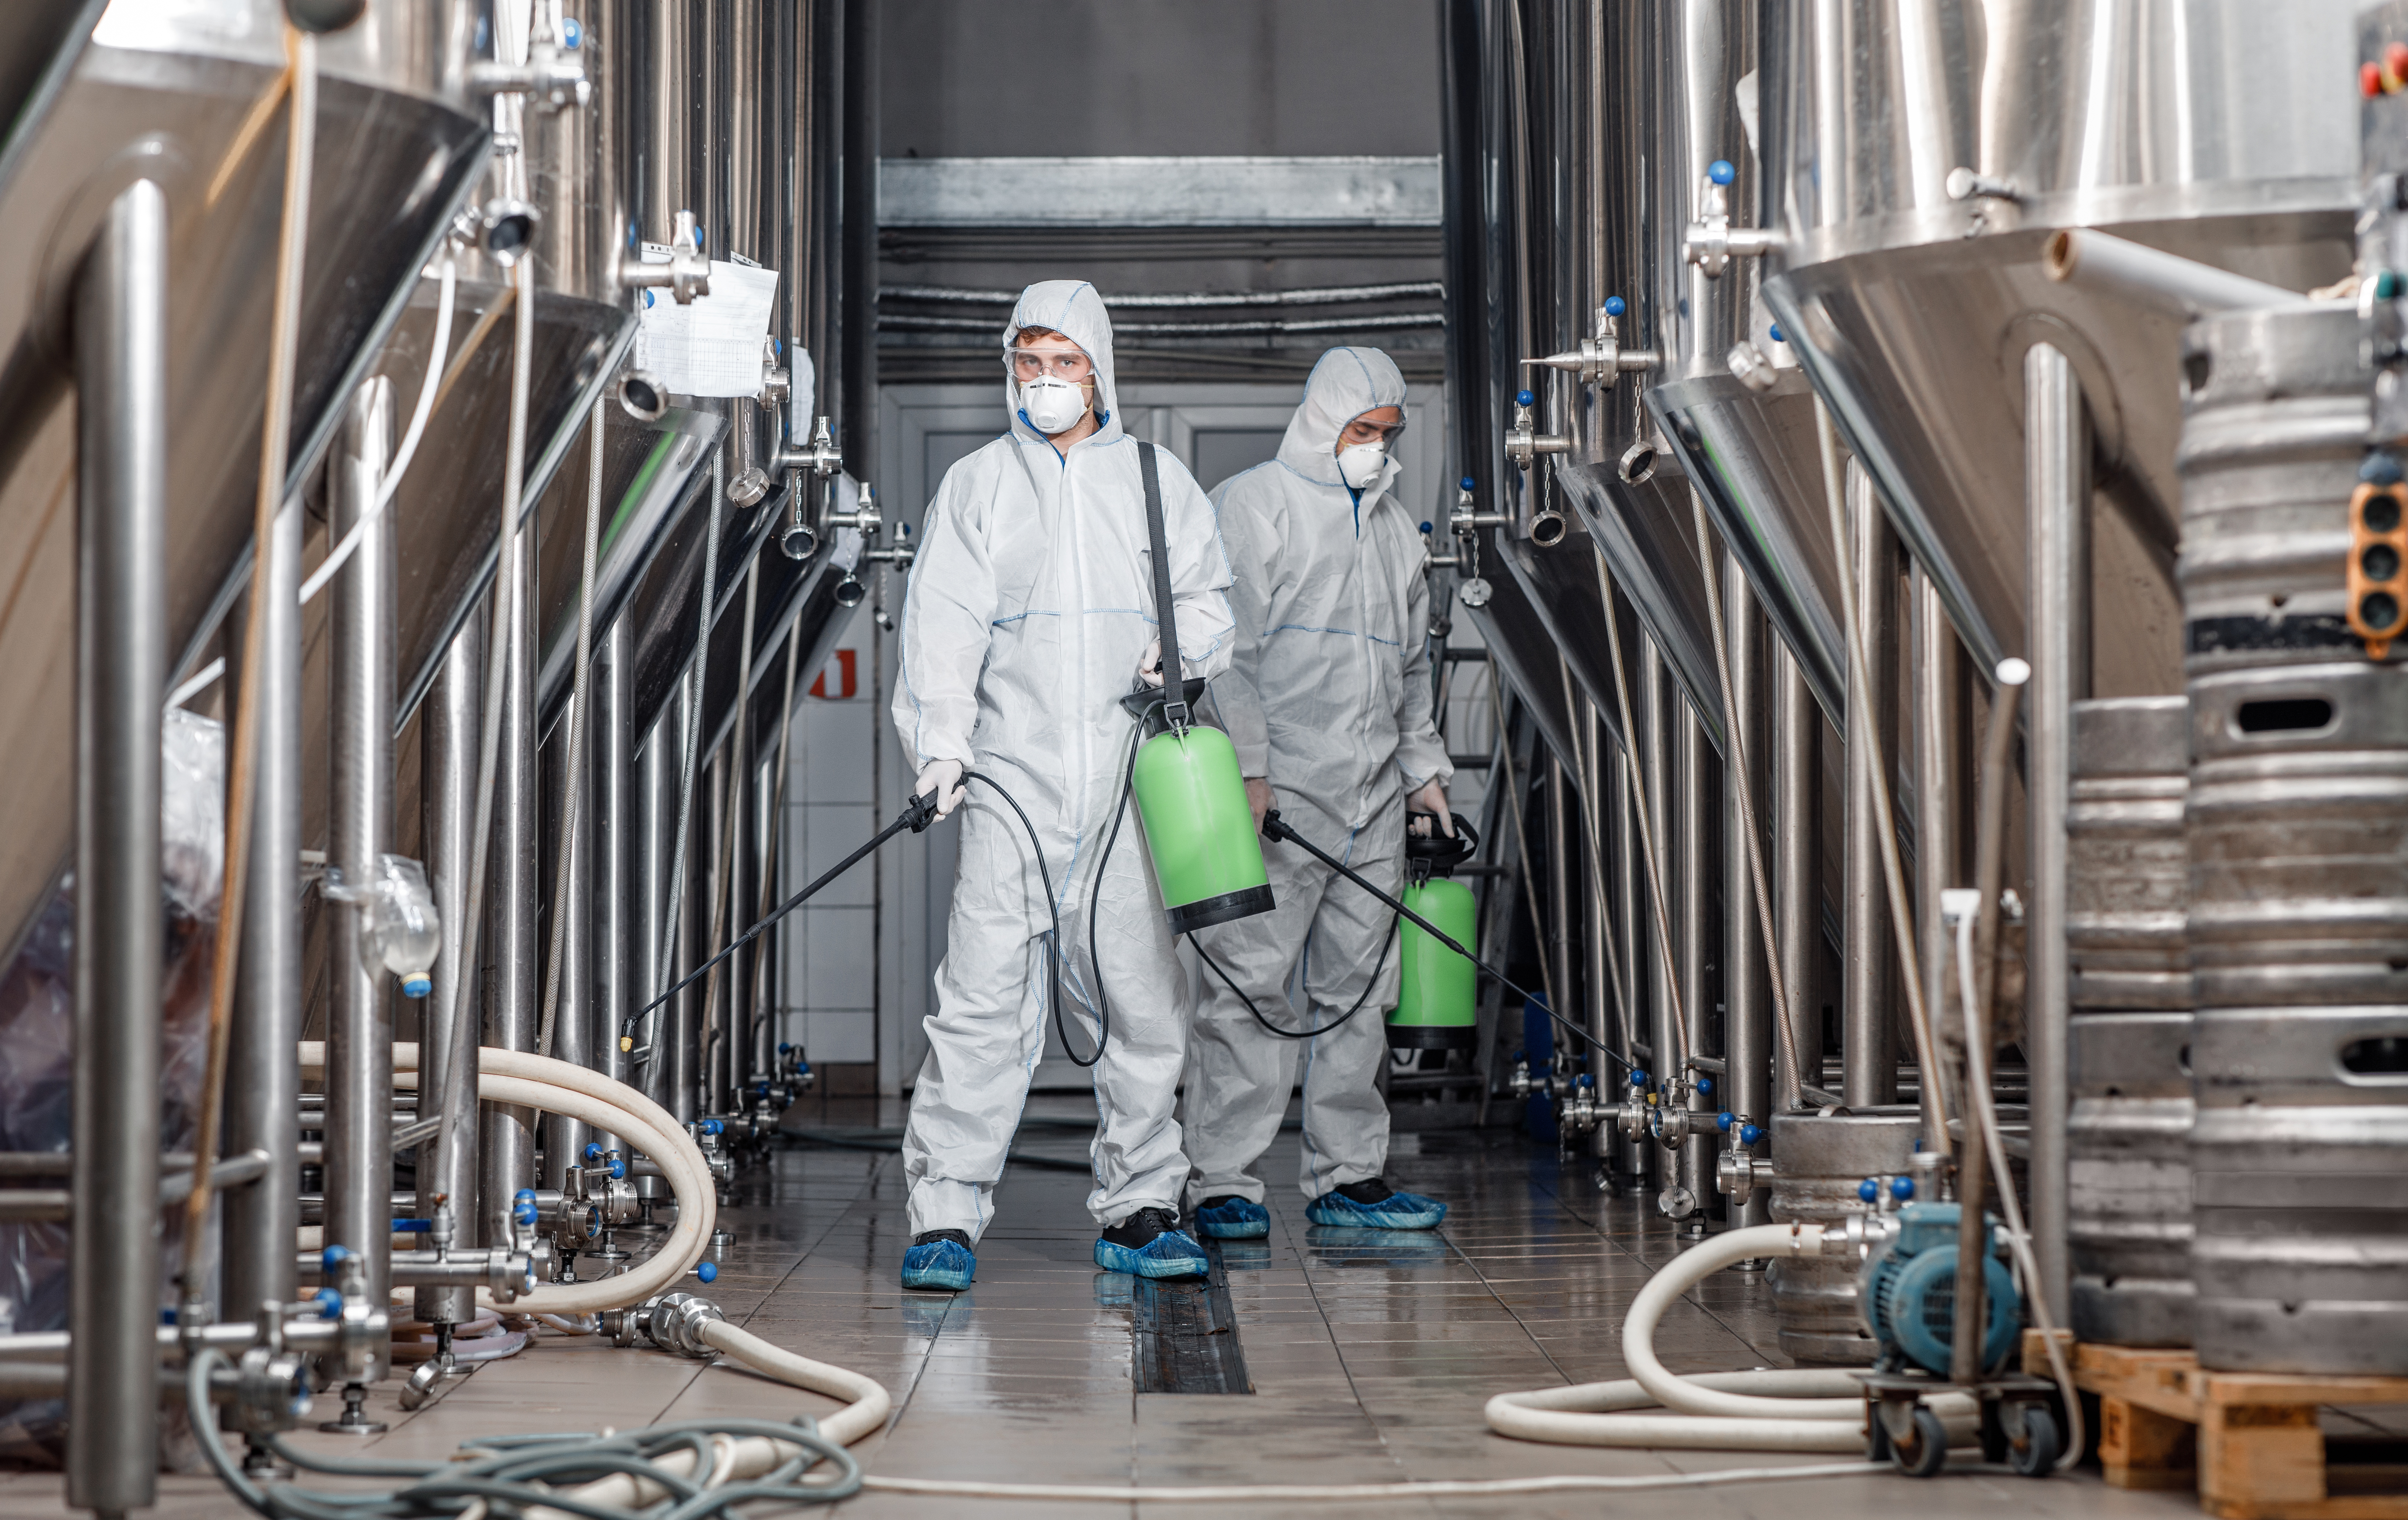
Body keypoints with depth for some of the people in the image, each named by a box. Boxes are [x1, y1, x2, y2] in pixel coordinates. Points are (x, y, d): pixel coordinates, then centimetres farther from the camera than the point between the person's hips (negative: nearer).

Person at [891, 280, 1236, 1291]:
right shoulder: (976, 485, 11)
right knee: (983, 992, -10)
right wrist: (940, 745, -9)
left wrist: (1183, 645, -5)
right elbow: (944, 622, 3)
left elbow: (1208, 594, 18)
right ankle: (946, 1216, -7)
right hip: (1013, 772, -2)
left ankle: (1137, 1209, 14)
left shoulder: (1157, 480, 14)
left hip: (1131, 772, 2)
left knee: (1146, 997, 3)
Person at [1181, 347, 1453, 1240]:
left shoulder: (1395, 526, 21)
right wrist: (1246, 766, -15)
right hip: (1277, 794, -7)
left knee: (1358, 989, 8)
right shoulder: (1249, 507, -1)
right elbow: (1228, 647, -8)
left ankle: (1347, 1174, 15)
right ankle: (1222, 1182, -5)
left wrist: (1424, 768, 20)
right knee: (1250, 985, -8)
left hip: (1373, 801, 7)